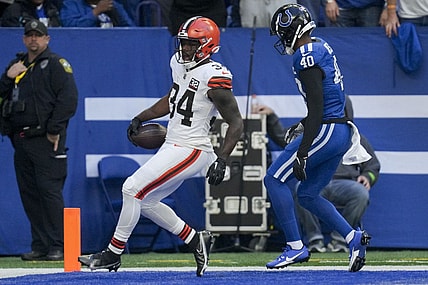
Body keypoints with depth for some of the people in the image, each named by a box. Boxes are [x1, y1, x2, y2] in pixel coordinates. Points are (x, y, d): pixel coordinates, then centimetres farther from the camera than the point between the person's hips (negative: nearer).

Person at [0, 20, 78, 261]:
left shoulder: (56, 64, 0)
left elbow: (68, 98, -9)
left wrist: (54, 129, -15)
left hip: (46, 139, -7)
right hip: (20, 139, 7)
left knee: (50, 191, -12)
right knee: (29, 194, 6)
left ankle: (58, 247, -11)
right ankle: (40, 246, 11)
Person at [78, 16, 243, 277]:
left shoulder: (213, 77, -19)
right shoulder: (180, 64, 7)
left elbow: (236, 123, -16)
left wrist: (222, 160, -25)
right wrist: (141, 118, 19)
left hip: (191, 151, -10)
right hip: (173, 146, 10)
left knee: (133, 189, -12)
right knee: (145, 201, 13)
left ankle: (113, 254, -2)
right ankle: (194, 240, 21)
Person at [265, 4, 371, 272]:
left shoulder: (307, 59, -16)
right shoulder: (322, 47, 13)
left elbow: (317, 110, -22)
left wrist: (302, 153, -23)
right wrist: (303, 124, 28)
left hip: (326, 131, -10)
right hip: (341, 132, 10)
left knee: (275, 179, -3)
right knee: (307, 195, 16)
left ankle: (296, 247, -5)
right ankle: (354, 237, 7)